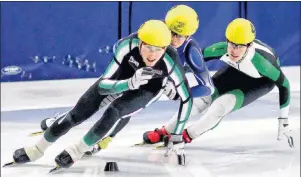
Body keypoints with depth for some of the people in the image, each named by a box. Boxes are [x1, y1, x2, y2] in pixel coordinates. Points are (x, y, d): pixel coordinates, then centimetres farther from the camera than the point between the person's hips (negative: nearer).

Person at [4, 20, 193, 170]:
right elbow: (103, 86, -36)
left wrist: (177, 136, -21)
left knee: (113, 112, -28)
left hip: (150, 87, -1)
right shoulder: (128, 45, -39)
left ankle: (77, 152, -4)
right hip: (124, 74, 1)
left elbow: (186, 99, -25)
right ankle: (37, 149, 20)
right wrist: (131, 82, -54)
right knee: (78, 114, -2)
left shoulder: (170, 61, -40)